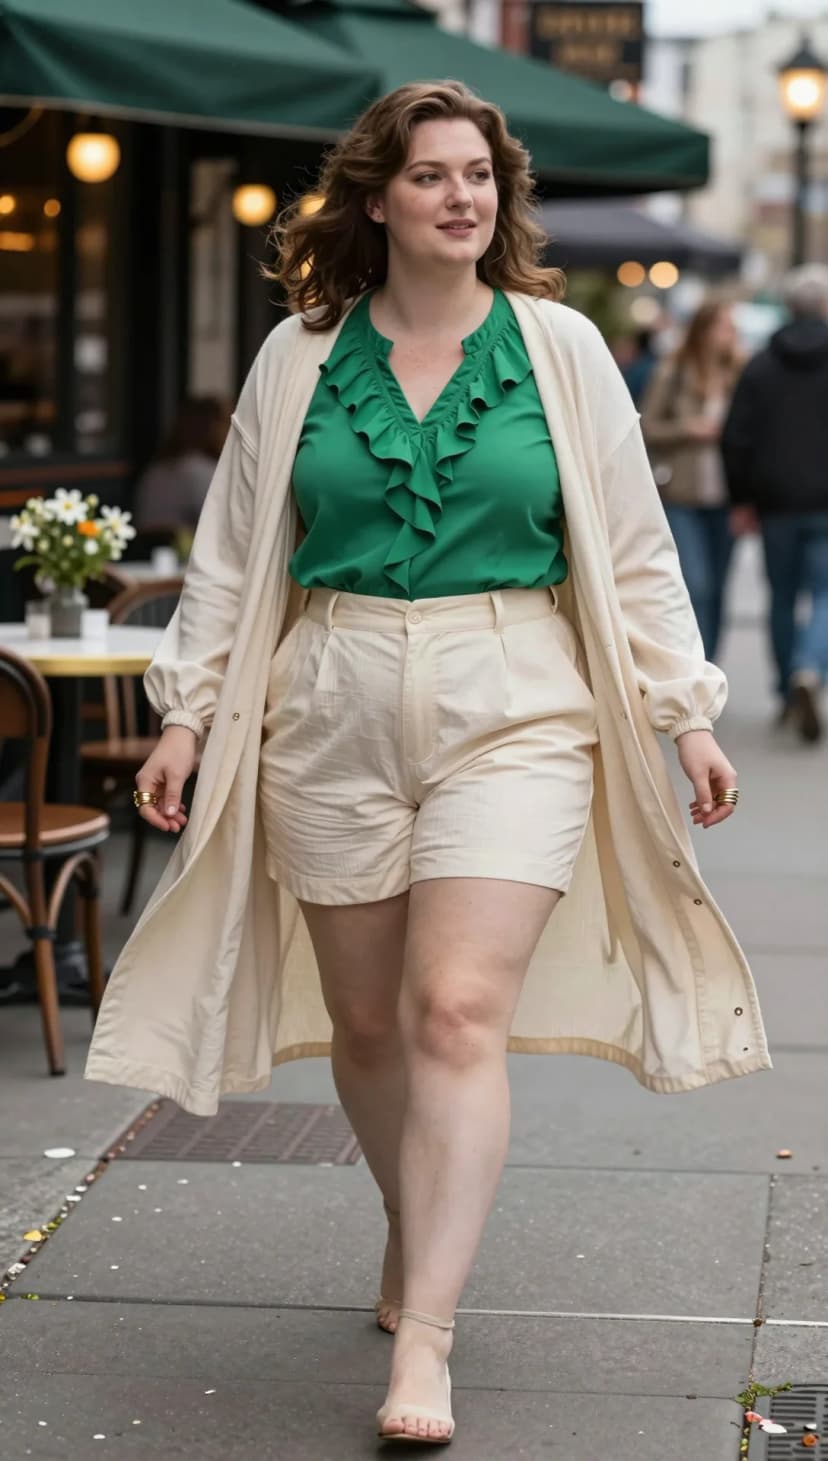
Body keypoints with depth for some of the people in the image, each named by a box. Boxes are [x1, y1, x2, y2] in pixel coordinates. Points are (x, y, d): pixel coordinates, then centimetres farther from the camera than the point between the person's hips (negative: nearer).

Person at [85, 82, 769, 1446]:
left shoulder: (561, 349, 4)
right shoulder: (300, 356, 6)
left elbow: (633, 549, 8)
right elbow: (234, 552, 11)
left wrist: (685, 710, 6)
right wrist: (187, 710, 6)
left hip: (511, 715, -2)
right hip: (332, 716, 2)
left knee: (459, 1011, -14)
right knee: (365, 1021, 9)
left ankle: (424, 1338, -13)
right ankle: (416, 1232, 35)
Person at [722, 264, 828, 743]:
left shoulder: (762, 364, 4)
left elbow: (737, 439, 2)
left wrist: (742, 499, 9)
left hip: (777, 504, 3)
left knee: (783, 596, 15)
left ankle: (789, 693, 20)